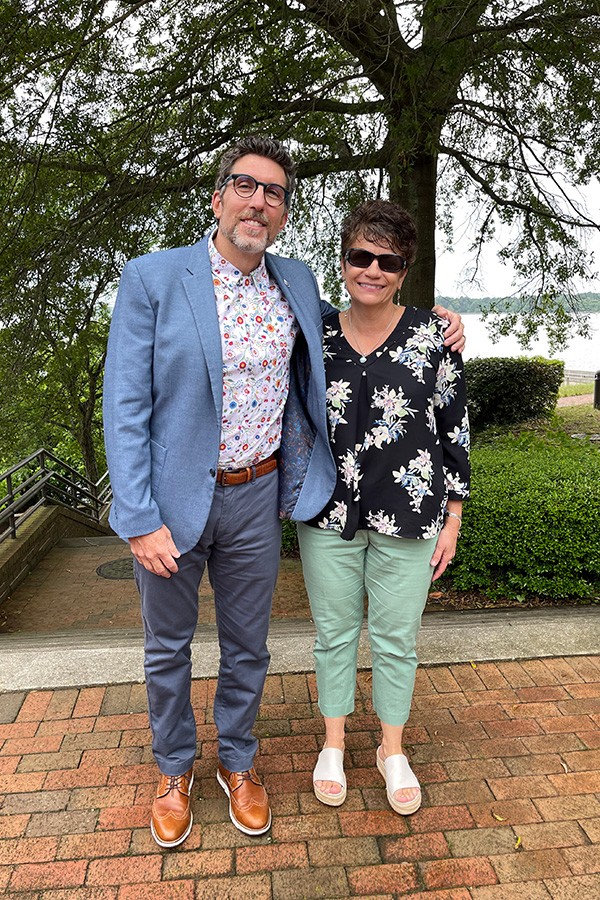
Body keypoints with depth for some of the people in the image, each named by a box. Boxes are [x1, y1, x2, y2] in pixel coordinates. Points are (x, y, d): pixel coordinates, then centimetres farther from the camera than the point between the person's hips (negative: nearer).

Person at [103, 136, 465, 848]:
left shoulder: (297, 283, 3)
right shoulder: (151, 279, -10)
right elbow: (125, 408, -11)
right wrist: (141, 519, -16)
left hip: (258, 496, 3)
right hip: (172, 499, -2)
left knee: (246, 646, 18)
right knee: (168, 647, 17)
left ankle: (236, 761, 44)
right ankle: (174, 769, 43)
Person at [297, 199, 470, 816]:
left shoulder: (433, 335, -5)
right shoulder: (315, 336, 1)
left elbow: (456, 428, -1)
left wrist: (452, 519, -2)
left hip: (407, 516, -1)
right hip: (328, 513, 2)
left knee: (396, 637, 12)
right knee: (334, 632, 14)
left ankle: (392, 750, 36)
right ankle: (334, 744, 37)